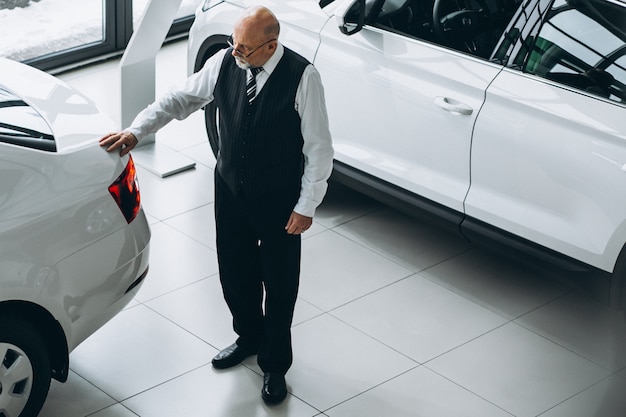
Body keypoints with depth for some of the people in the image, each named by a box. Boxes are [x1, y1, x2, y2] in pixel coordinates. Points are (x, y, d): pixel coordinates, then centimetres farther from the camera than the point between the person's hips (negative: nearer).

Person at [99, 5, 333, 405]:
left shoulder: (303, 77, -23)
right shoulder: (224, 62, -10)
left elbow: (319, 147, -17)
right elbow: (180, 99, 2)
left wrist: (307, 206, -14)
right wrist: (136, 130, -9)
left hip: (279, 200, -4)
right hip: (230, 189, 5)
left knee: (279, 283, 10)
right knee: (235, 274, 20)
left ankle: (276, 364, 31)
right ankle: (248, 337, 48)